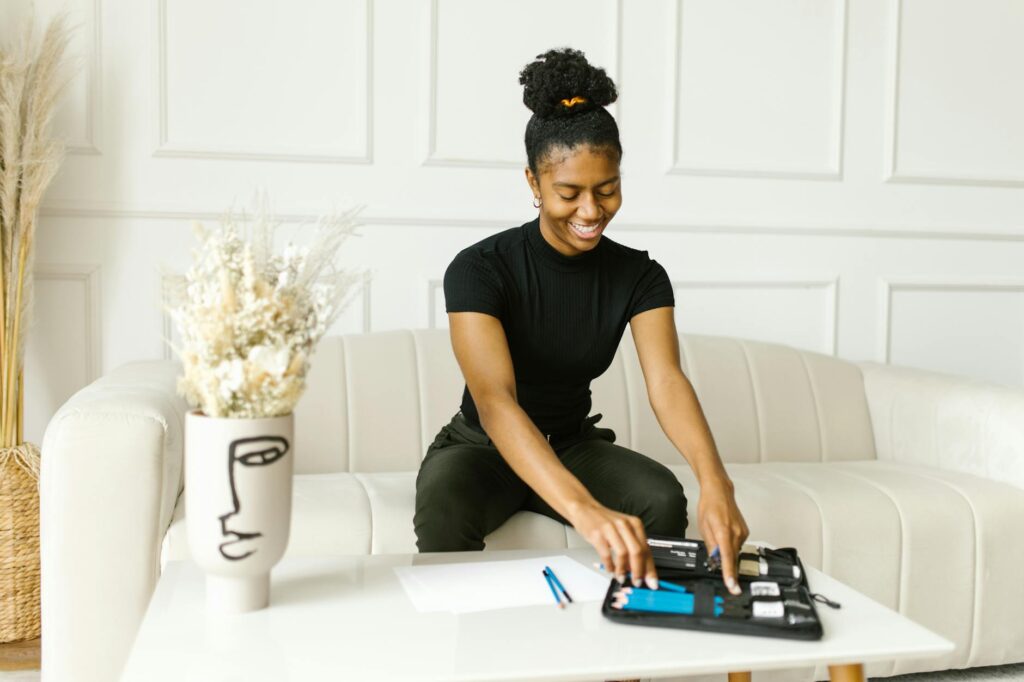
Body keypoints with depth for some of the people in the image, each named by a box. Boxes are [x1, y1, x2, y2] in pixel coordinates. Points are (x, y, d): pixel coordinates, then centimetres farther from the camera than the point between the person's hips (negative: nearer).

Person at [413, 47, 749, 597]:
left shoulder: (639, 276, -8)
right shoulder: (478, 270, -22)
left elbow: (666, 381, -24)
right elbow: (494, 400, -36)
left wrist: (714, 481, -46)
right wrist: (584, 509, -52)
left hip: (574, 445, 3)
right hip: (482, 448, -3)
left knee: (663, 497, -27)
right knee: (443, 511, -36)